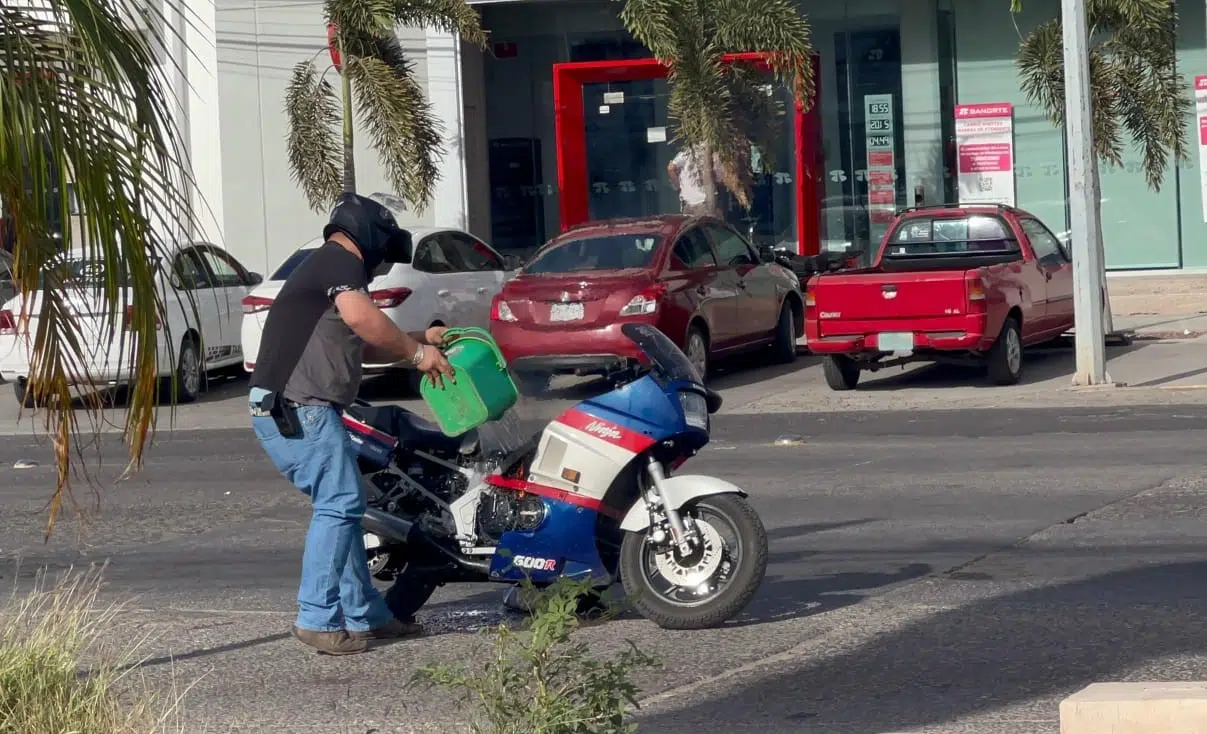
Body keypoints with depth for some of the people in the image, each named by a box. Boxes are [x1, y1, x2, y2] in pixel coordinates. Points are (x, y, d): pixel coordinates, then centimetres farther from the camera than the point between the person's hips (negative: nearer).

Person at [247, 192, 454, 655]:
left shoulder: (322, 267, 28)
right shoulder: (341, 262, -5)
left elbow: (359, 338, 37)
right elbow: (361, 317, -24)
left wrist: (420, 339, 35)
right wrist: (416, 353, -14)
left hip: (280, 410, 11)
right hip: (300, 409, -11)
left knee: (340, 508, 12)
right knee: (340, 505, -13)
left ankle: (365, 616, 14)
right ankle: (318, 619, -17)